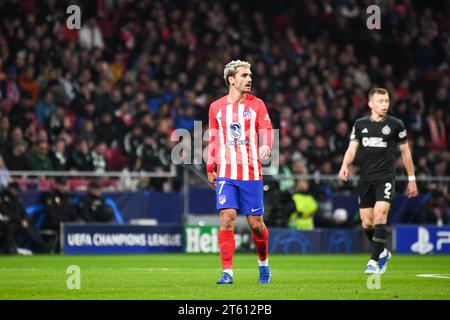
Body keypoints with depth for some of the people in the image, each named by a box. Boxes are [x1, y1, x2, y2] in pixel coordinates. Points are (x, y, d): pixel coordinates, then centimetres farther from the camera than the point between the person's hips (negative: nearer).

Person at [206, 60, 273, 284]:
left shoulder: (256, 104, 4)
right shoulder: (216, 107, 9)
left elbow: (267, 130, -4)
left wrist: (266, 146, -26)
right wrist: (210, 168, 13)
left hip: (251, 173, -1)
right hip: (226, 174, 1)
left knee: (256, 224, 4)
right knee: (227, 220, -12)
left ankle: (263, 263, 29)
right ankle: (227, 272, -10)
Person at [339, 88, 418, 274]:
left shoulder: (395, 125, 1)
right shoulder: (360, 124, 8)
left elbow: (405, 152, 9)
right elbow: (352, 148, 5)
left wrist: (411, 179, 10)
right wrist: (345, 165, -16)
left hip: (386, 178, -3)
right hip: (366, 179, 3)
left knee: (380, 215, -20)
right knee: (366, 223, 3)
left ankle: (374, 261, -16)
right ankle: (383, 253, 29)